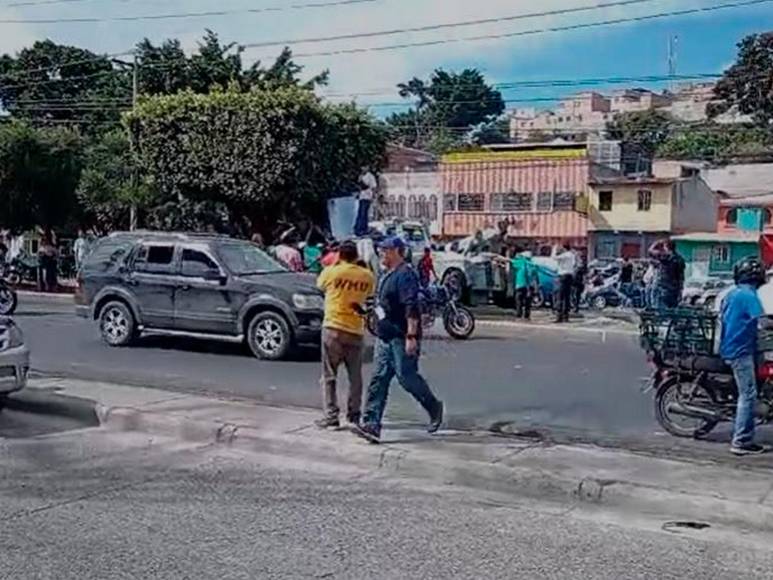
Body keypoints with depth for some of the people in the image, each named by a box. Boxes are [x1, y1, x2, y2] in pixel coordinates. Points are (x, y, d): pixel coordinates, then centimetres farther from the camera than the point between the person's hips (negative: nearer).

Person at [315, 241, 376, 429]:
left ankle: (331, 417, 0)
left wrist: (335, 264, 20)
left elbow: (320, 284, 13)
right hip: (356, 331, 3)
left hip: (333, 328, -2)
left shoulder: (331, 272, -6)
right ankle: (354, 416, 17)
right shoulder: (367, 276, 1)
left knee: (329, 376, 4)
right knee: (355, 377, 14)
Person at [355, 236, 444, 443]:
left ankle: (434, 408, 21)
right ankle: (372, 425, -1)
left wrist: (411, 336, -27)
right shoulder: (387, 275, 17)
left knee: (407, 377, -2)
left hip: (401, 338, -9)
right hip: (385, 337, 9)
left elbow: (411, 308, -22)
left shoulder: (406, 274, -14)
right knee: (379, 380, 2)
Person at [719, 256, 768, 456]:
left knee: (745, 394, 14)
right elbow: (761, 322, -23)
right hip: (742, 351, -9)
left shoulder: (731, 294, 12)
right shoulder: (749, 296, -14)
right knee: (748, 395, -8)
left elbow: (723, 319, 20)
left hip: (729, 348, 9)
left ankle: (742, 438, 17)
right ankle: (742, 442, -8)